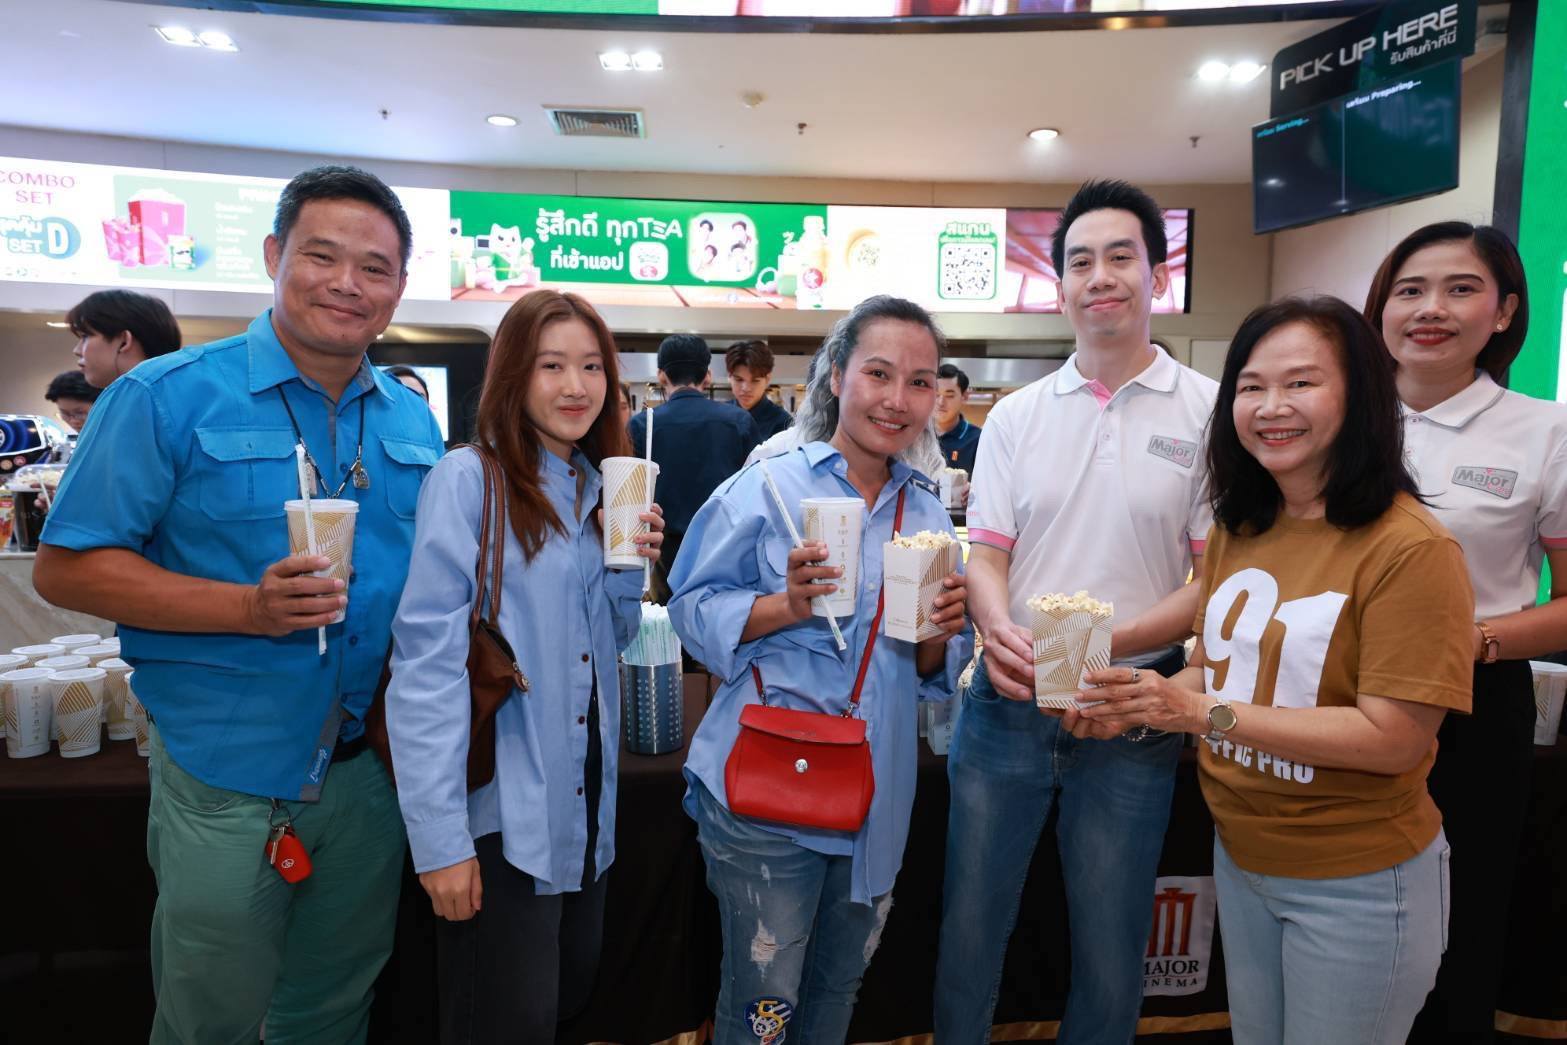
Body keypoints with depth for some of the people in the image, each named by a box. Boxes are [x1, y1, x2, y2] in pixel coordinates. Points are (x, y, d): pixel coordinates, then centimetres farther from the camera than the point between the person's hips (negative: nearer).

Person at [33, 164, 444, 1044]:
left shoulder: (414, 420, 5)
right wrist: (249, 607, -24)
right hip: (227, 773, -4)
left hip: (371, 766, 5)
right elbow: (67, 567, -11)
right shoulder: (167, 397, -10)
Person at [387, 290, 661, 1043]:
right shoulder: (466, 480, -13)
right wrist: (440, 837, -18)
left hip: (585, 803, 7)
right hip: (500, 811, -6)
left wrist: (632, 569, -6)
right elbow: (427, 665, -16)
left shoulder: (601, 486, 7)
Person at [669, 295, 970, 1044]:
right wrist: (787, 605, -23)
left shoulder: (930, 519, 7)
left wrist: (941, 633, -10)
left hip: (878, 802, 5)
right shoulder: (764, 490, -8)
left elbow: (935, 675, 12)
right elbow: (693, 610, -8)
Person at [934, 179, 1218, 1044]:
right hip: (1008, 703, 2)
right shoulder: (1016, 415, 5)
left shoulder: (1210, 412, -2)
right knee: (967, 925, 14)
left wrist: (1108, 641, -20)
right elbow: (986, 555, 3)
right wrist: (999, 629, -19)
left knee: (1109, 950, 14)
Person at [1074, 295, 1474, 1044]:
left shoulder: (1411, 549, -21)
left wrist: (1203, 714, -27)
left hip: (1360, 884, -6)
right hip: (1238, 858, 6)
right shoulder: (1237, 531, 0)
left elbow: (1393, 738, -23)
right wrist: (1136, 704, -10)